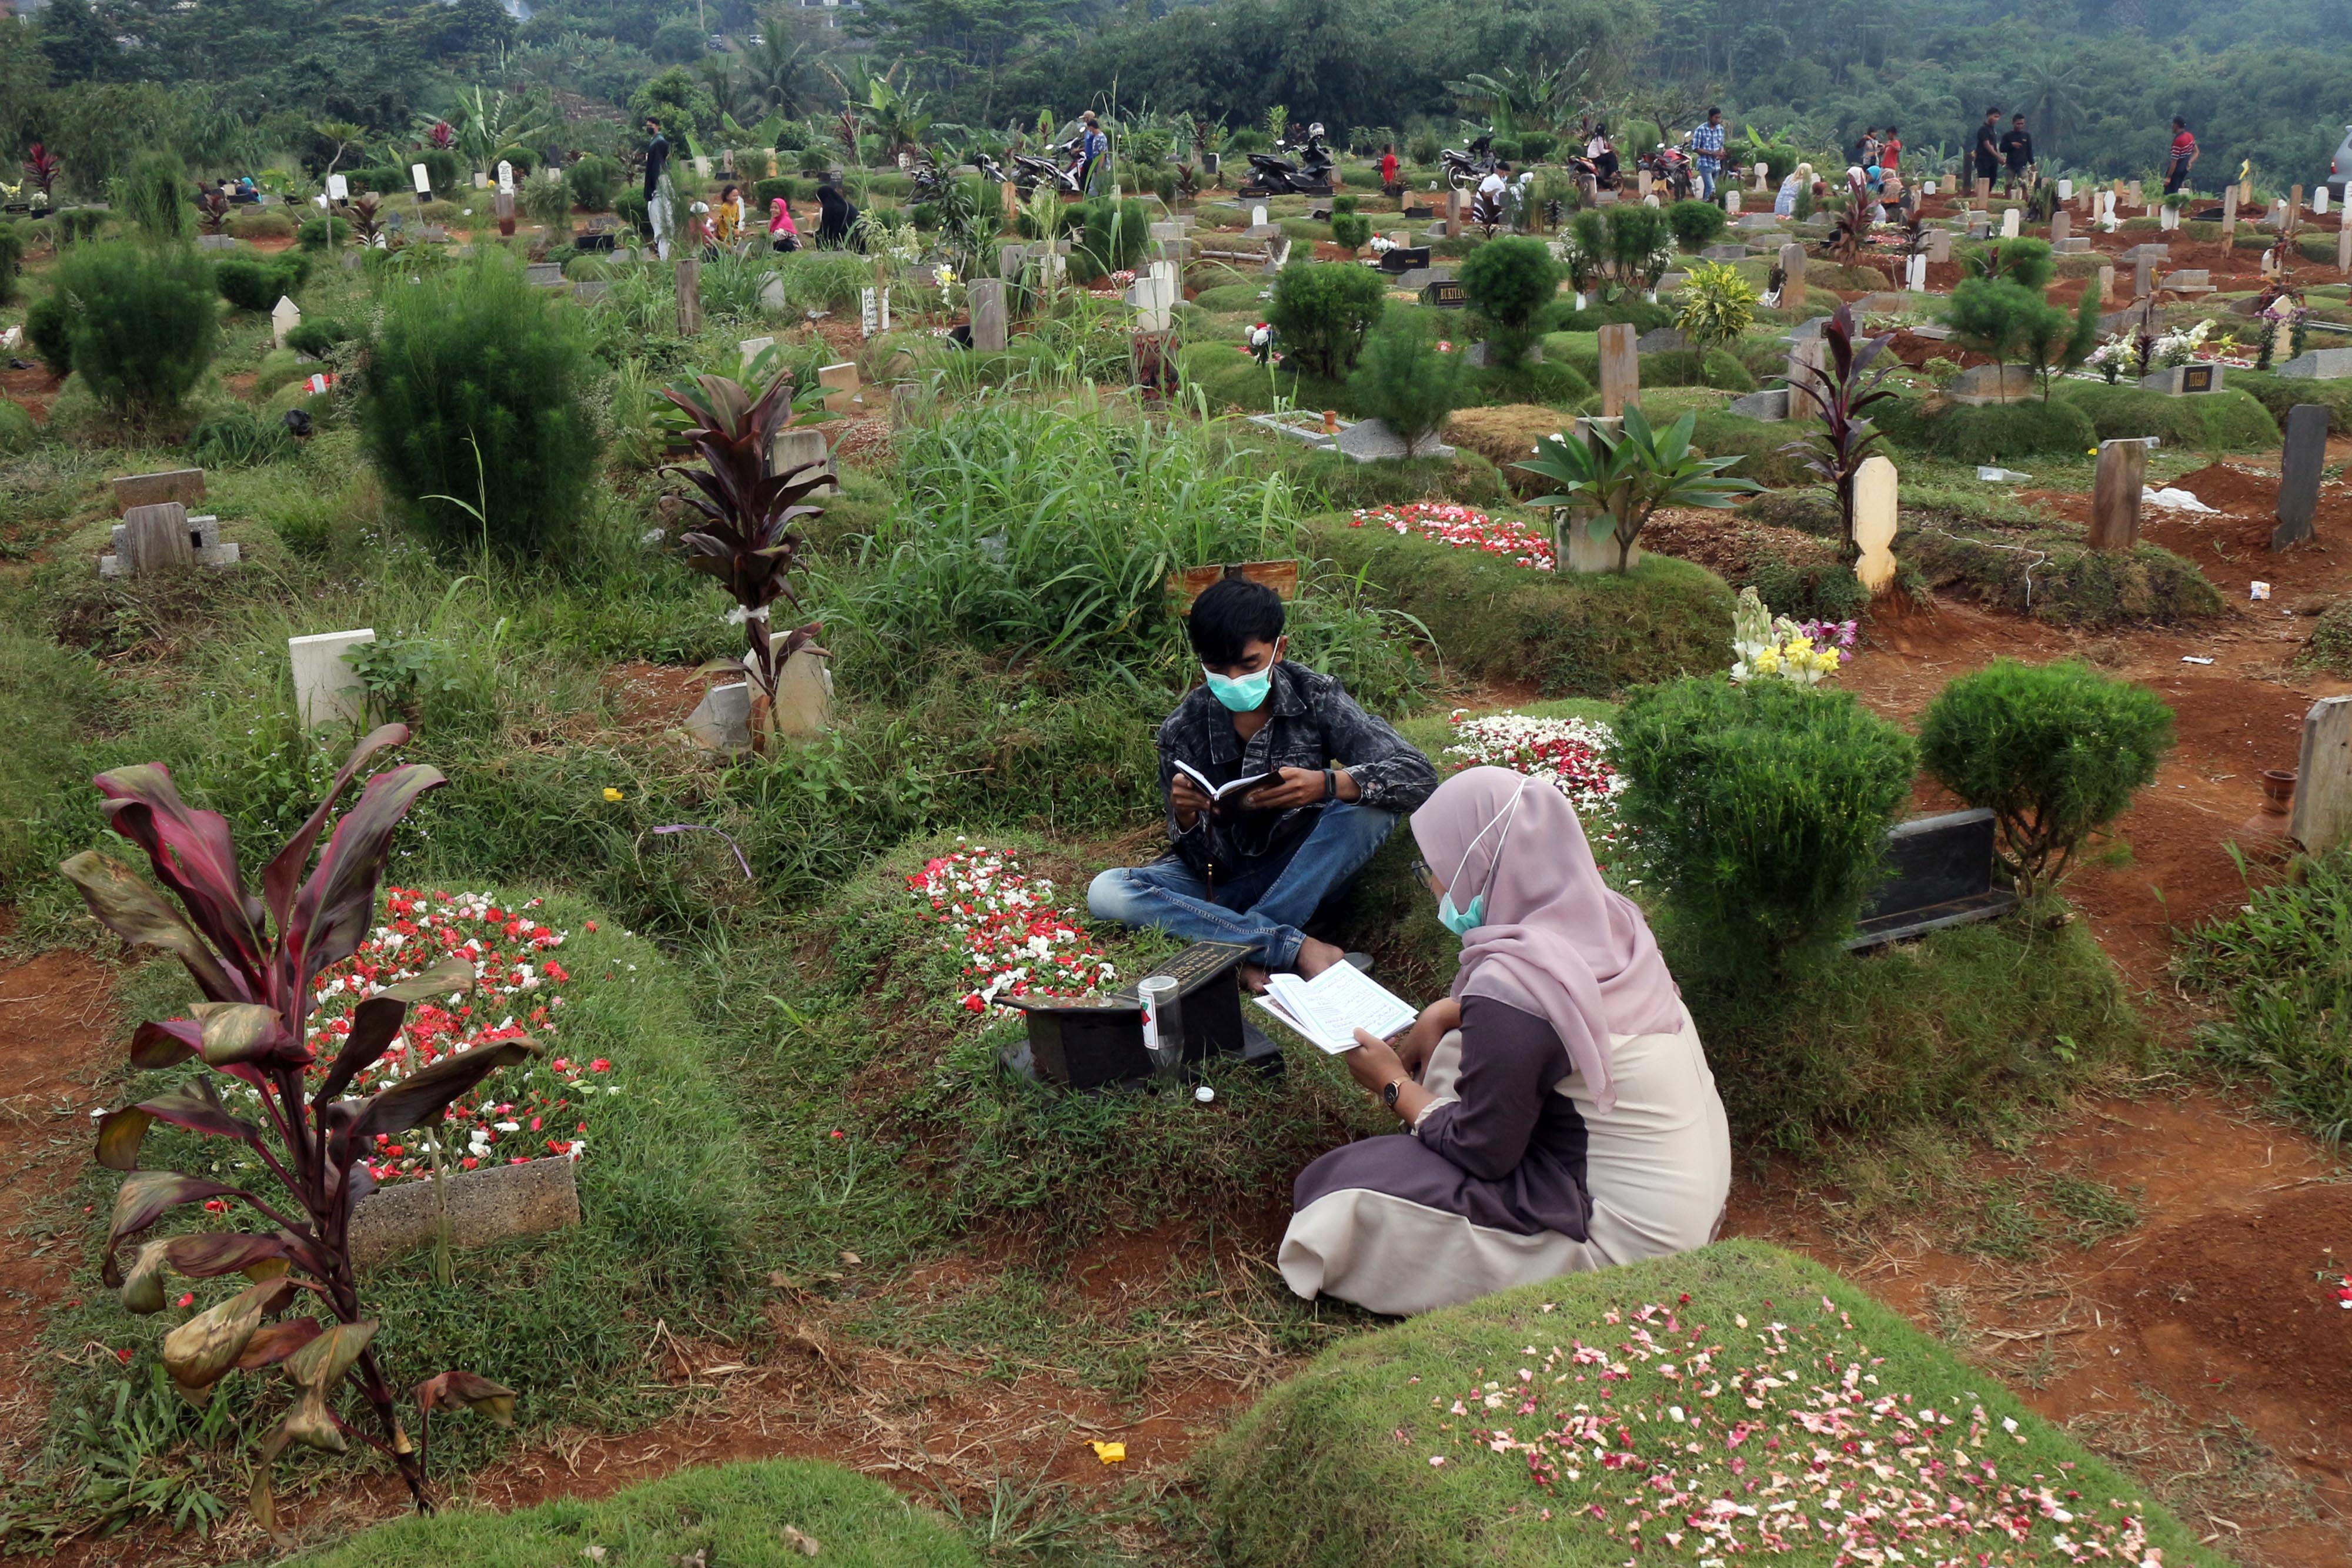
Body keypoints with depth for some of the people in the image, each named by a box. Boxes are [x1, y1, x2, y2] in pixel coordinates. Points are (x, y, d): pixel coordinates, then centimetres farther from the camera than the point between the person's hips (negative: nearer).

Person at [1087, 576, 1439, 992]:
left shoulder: (1315, 697, -13)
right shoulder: (1183, 730, -12)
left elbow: (1418, 775, -23)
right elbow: (1204, 862, -9)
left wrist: (1328, 784, -42)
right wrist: (1184, 817, -33)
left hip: (1303, 874, -1)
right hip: (1221, 880, 1)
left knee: (1371, 802, -28)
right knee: (1105, 892, -26)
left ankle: (1246, 952, -26)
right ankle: (1298, 947, -30)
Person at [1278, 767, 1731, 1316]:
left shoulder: (1509, 988, -26)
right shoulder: (1607, 917, -3)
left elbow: (1481, 1152, -15)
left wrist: (1395, 1085, 1)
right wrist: (1445, 1013, 6)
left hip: (1628, 1241, -9)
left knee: (1347, 1189, -7)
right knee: (1453, 1053, 17)